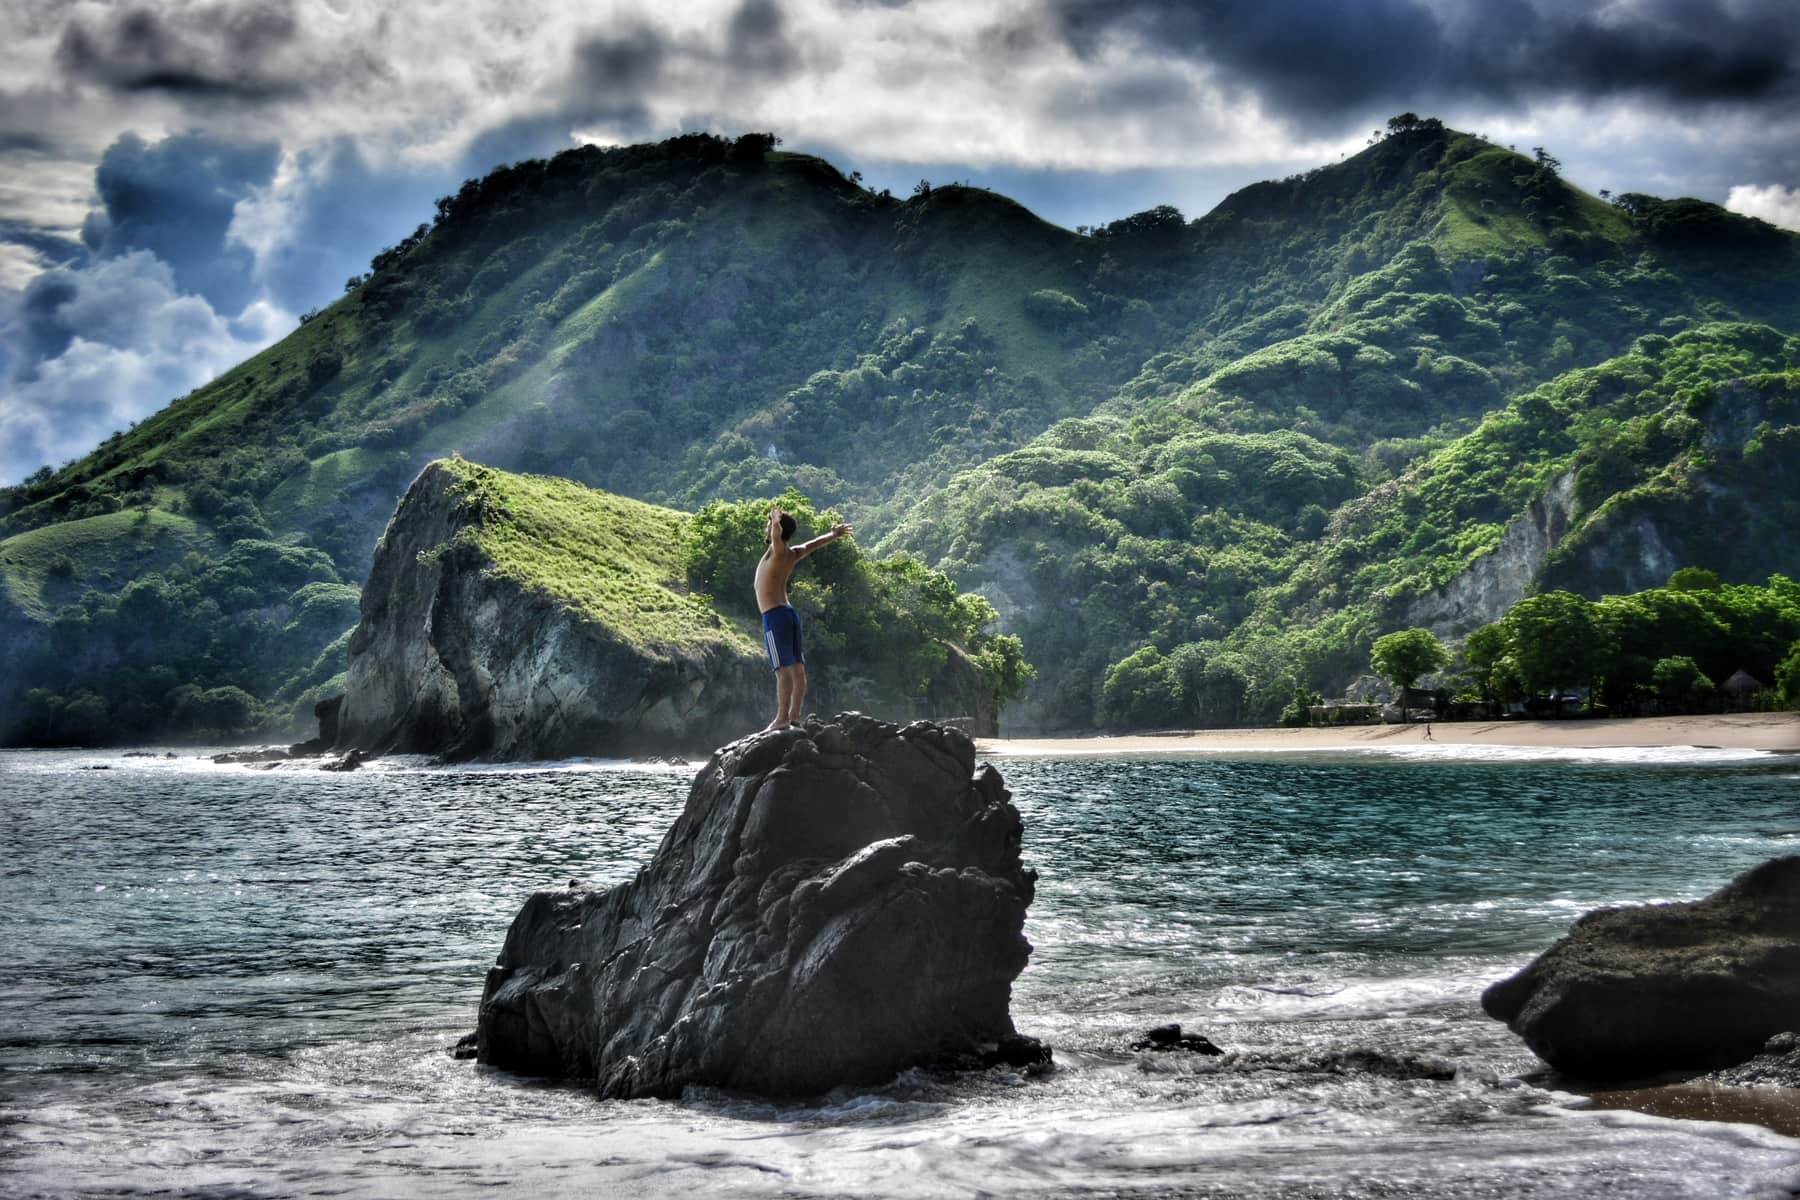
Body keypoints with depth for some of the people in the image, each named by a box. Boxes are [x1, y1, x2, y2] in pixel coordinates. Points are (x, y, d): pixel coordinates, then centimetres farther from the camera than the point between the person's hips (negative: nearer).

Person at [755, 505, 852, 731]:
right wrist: (835, 534, 45)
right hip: (788, 612, 9)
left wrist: (777, 521, -23)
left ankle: (782, 718, -16)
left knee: (784, 668, -13)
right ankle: (794, 715, 8)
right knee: (796, 667, 6)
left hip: (774, 616, -9)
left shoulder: (778, 551, -9)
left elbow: (777, 533, -34)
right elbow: (814, 543, 31)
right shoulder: (793, 554, 13)